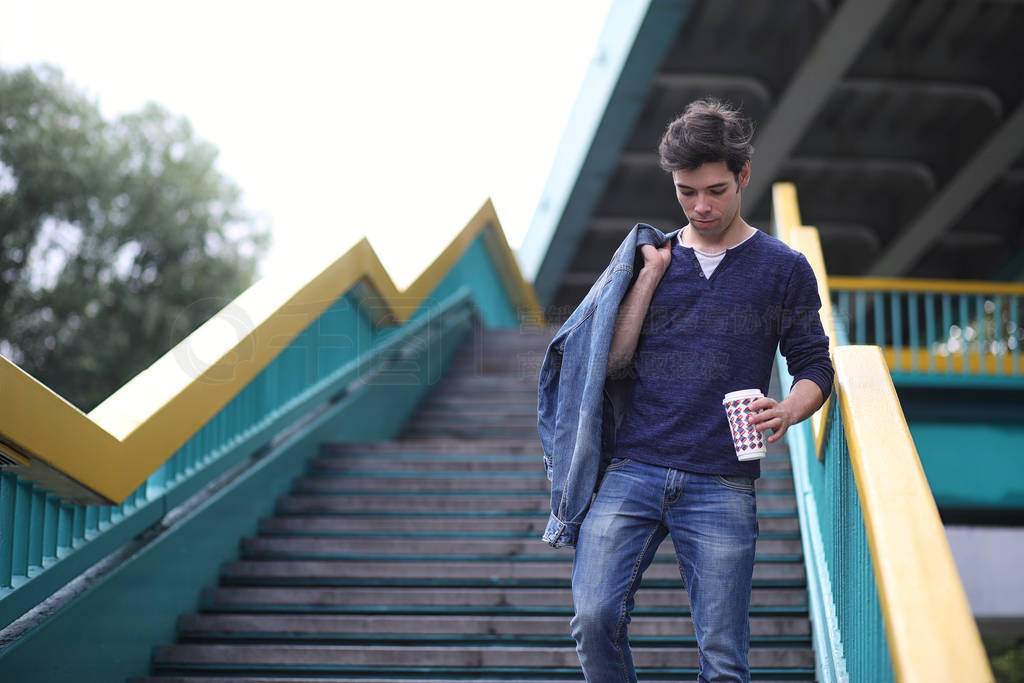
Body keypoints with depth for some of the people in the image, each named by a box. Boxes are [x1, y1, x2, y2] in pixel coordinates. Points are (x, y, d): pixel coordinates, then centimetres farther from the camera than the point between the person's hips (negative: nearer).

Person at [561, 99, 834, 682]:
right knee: (595, 620, -13)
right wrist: (652, 274, 0)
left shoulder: (784, 269, 8)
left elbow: (815, 368, 9)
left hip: (722, 486, -1)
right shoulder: (651, 257, 13)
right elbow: (612, 363, 4)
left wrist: (787, 412, -13)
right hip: (630, 472, 2)